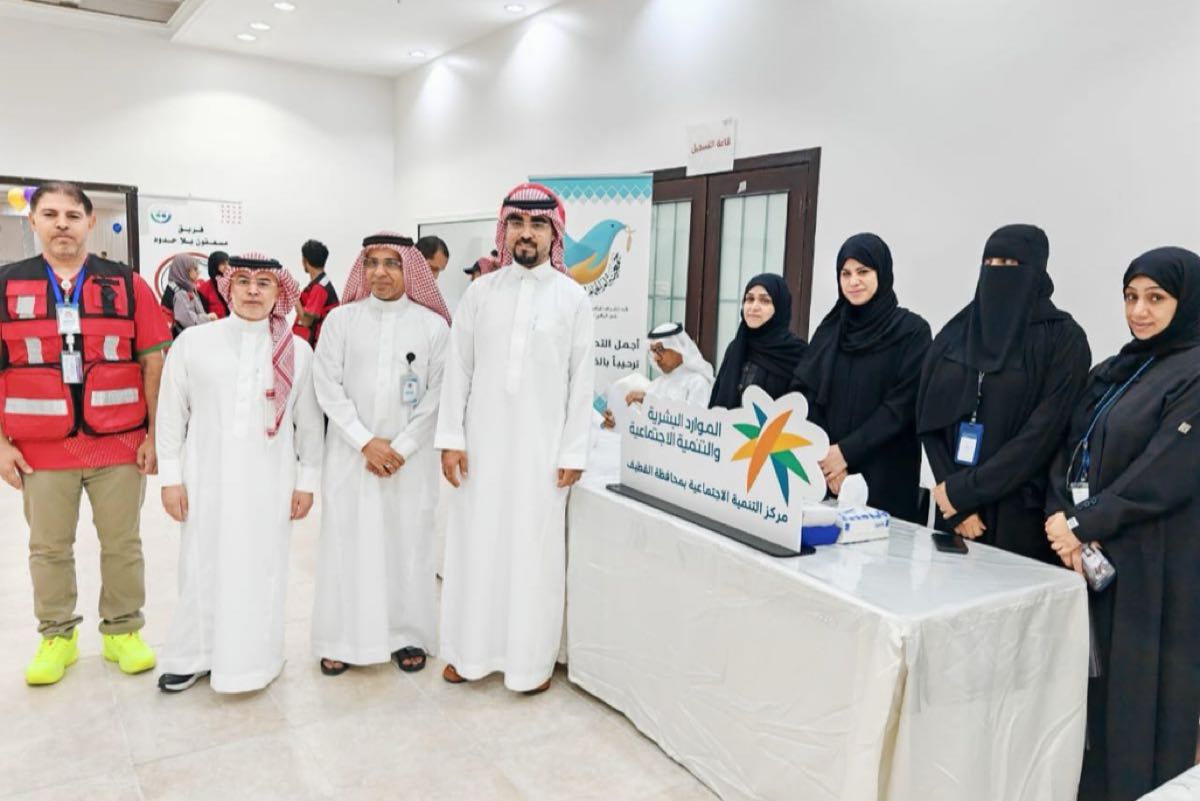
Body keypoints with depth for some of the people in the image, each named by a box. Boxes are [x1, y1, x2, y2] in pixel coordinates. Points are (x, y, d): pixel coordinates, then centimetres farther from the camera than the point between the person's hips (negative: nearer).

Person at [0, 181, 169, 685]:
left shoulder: (128, 285, 0)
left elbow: (154, 363, 1)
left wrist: (154, 434, -2)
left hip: (119, 444, 0)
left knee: (122, 544, 10)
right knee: (49, 549, 13)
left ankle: (123, 631, 26)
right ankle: (57, 637, 30)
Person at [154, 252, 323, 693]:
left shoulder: (298, 351, 0)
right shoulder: (193, 341, -1)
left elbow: (310, 422, 5)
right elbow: (171, 414, 3)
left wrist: (307, 480, 6)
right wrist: (171, 477, 2)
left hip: (269, 481, 0)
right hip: (207, 478, 0)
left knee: (261, 570, 6)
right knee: (203, 567, 7)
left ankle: (254, 660, 23)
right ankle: (194, 656, 26)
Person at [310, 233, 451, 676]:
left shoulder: (433, 324, 1)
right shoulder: (341, 319, 2)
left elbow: (438, 394, -2)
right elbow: (328, 386, -1)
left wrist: (400, 448, -9)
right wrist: (366, 442, -10)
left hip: (411, 456, 0)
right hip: (350, 452, 1)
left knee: (408, 542, 5)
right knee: (346, 541, 5)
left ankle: (408, 637, 19)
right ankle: (342, 639, 18)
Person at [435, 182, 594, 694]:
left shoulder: (573, 297, 0)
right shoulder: (480, 292, 3)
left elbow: (581, 379, -1)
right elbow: (457, 367, 3)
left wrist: (574, 451, -4)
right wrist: (450, 438, -2)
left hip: (542, 445, -1)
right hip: (483, 440, 2)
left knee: (535, 548, 5)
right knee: (476, 543, 9)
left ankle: (532, 658, 20)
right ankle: (471, 649, 26)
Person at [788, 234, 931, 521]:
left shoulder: (912, 330, -3)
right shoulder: (830, 328, 9)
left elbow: (902, 406, -10)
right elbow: (802, 393, 3)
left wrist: (846, 451, -16)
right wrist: (822, 454, -10)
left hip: (884, 474, -3)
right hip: (827, 471, 3)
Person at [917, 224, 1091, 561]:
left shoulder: (1064, 339, -4)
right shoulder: (954, 334, 6)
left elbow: (1044, 432, -12)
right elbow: (929, 420, 1)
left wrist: (964, 490, -14)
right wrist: (956, 499, -8)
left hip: (1021, 514, -3)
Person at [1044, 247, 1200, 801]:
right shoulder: (1114, 370, 13)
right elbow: (1070, 450, 8)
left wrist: (1083, 525, -16)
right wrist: (1061, 518, -8)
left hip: (1155, 566, -6)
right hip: (1092, 555, 6)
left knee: (1136, 690, 3)